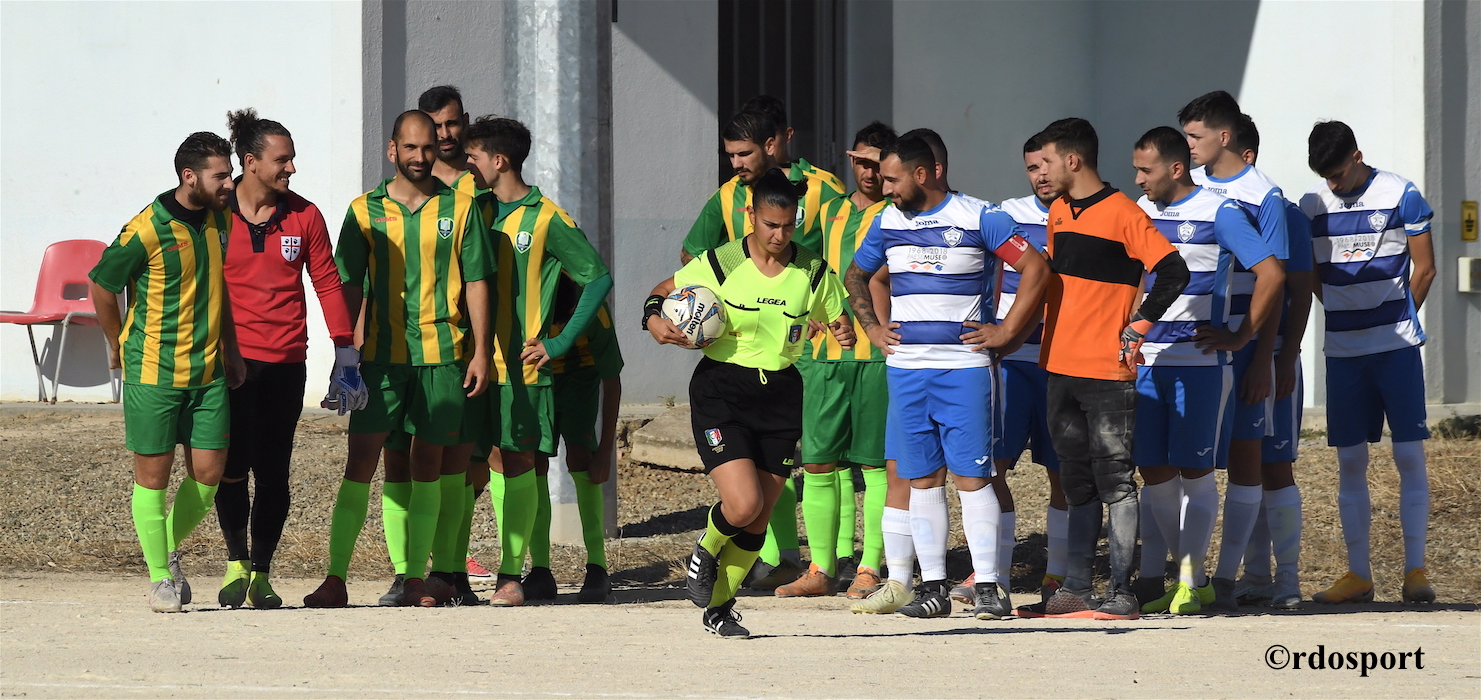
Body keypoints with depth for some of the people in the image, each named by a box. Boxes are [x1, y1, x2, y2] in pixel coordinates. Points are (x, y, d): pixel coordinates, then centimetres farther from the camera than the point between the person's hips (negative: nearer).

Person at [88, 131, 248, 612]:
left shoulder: (219, 218, 5)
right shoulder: (147, 231, -16)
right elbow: (101, 287, -4)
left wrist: (230, 350, 17)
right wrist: (120, 348, 7)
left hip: (208, 370, 6)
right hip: (153, 371, -6)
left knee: (208, 473, 3)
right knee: (153, 473, 2)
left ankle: (171, 550, 27)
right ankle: (160, 577, 13)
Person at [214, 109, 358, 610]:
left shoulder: (303, 216, 5)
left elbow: (327, 283, 8)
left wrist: (345, 352, 4)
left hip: (285, 362, 2)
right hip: (229, 361, -2)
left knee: (273, 474, 2)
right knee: (232, 468, -5)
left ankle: (261, 573, 11)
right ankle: (236, 564, 12)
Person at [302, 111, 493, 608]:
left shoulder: (460, 208, 6)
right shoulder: (365, 212, 6)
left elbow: (476, 282, 6)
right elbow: (350, 287, 6)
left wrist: (481, 351, -1)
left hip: (442, 352, 0)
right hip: (380, 354, 0)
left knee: (429, 464, 4)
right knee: (360, 460, -6)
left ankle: (417, 578, 9)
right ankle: (335, 579, -6)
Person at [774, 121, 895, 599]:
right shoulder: (829, 212, 19)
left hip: (878, 351, -5)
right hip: (825, 349, 5)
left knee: (874, 463, -3)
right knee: (818, 462, 2)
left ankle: (870, 568, 1)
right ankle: (821, 569, 8)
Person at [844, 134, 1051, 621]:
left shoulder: (978, 219, -5)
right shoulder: (887, 224, 11)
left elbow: (1035, 268, -7)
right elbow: (855, 276, 28)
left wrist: (1008, 331, -8)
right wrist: (871, 328, 15)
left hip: (964, 366, -5)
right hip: (905, 367, 5)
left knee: (971, 476, -7)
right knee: (922, 477, 5)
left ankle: (987, 585, -5)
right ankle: (932, 586, 8)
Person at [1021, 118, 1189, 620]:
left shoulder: (1121, 214, -11)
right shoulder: (1057, 212, 13)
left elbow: (1173, 272, -18)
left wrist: (1137, 328, -15)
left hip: (1107, 372, -8)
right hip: (1060, 367, 8)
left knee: (1114, 481, -4)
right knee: (1077, 484, 11)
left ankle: (1121, 593, -3)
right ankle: (1074, 589, 14)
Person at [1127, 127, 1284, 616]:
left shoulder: (1218, 213, -7)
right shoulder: (1139, 212, 11)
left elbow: (1271, 273, -10)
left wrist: (1241, 336, -10)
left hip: (1200, 362, -6)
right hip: (1146, 362, 6)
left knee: (1195, 471, -3)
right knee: (1154, 471, 5)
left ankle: (1188, 583, -1)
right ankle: (1164, 574, 15)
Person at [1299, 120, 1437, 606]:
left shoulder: (1401, 196, -3)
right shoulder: (1311, 206, 6)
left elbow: (1424, 269, 1)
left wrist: (1398, 321, 5)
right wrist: (1347, 317, 8)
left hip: (1397, 347, -3)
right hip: (1342, 349, 3)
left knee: (1409, 455, -5)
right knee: (1350, 461, 3)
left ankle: (1415, 570, -3)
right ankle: (1358, 574, 6)